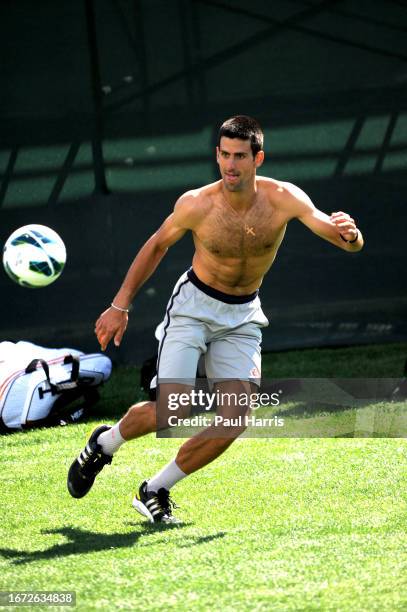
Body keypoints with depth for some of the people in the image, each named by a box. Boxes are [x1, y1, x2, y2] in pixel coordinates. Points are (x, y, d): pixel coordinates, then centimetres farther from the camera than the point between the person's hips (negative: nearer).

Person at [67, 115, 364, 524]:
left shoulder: (284, 199, -16)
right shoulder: (196, 205, -18)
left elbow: (351, 243, -20)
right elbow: (157, 246, 1)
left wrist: (348, 233, -45)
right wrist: (120, 306, 0)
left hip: (243, 317, 3)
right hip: (194, 305, -2)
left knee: (235, 420, -12)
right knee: (170, 412, -18)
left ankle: (155, 491, 6)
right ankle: (104, 443, 15)